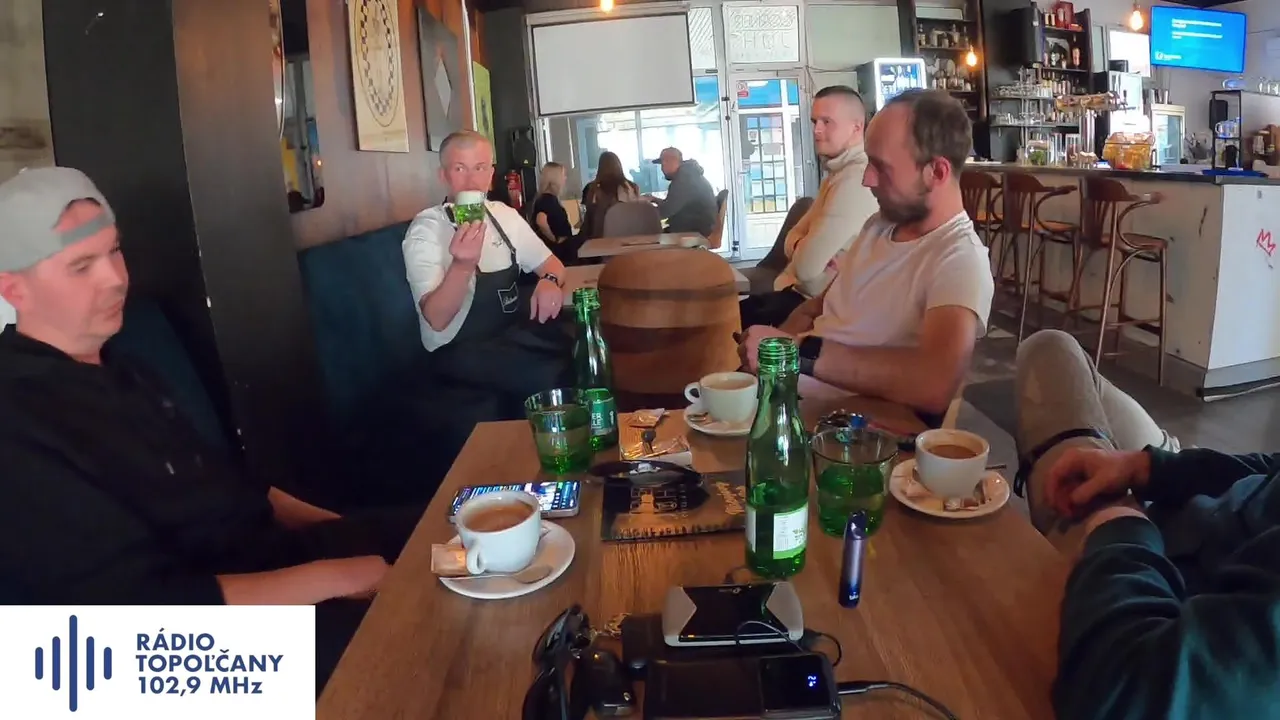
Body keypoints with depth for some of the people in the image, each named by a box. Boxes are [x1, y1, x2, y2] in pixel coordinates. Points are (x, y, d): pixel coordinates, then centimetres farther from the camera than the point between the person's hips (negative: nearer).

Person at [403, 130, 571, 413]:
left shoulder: (504, 215, 4)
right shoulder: (425, 231, -15)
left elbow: (550, 263, 12)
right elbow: (437, 320, -23)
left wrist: (549, 281, -13)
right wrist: (463, 265, -41)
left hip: (514, 328, 6)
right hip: (460, 348, -6)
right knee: (545, 377, -28)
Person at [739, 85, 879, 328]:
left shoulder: (855, 180, -20)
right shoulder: (836, 174, 14)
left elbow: (806, 265, -24)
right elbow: (794, 238, 10)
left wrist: (803, 251, -2)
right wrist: (802, 248, -12)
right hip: (801, 292, 9)